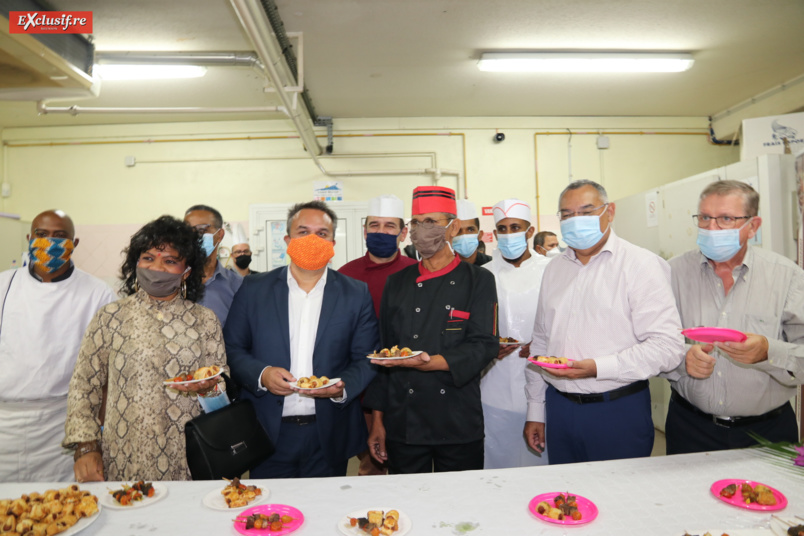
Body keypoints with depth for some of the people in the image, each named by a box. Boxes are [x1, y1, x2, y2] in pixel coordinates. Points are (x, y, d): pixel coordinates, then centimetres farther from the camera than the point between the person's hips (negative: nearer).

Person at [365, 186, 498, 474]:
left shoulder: (478, 280, 0)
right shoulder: (397, 283, 7)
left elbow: (484, 345, -9)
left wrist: (431, 362, -25)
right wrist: (378, 421, 4)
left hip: (459, 427, -2)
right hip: (402, 425, 2)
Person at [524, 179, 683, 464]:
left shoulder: (641, 264, -8)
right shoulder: (554, 269, 10)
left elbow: (667, 346, -16)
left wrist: (598, 367, -24)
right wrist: (535, 412, 13)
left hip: (618, 411, -5)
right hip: (559, 407, 5)